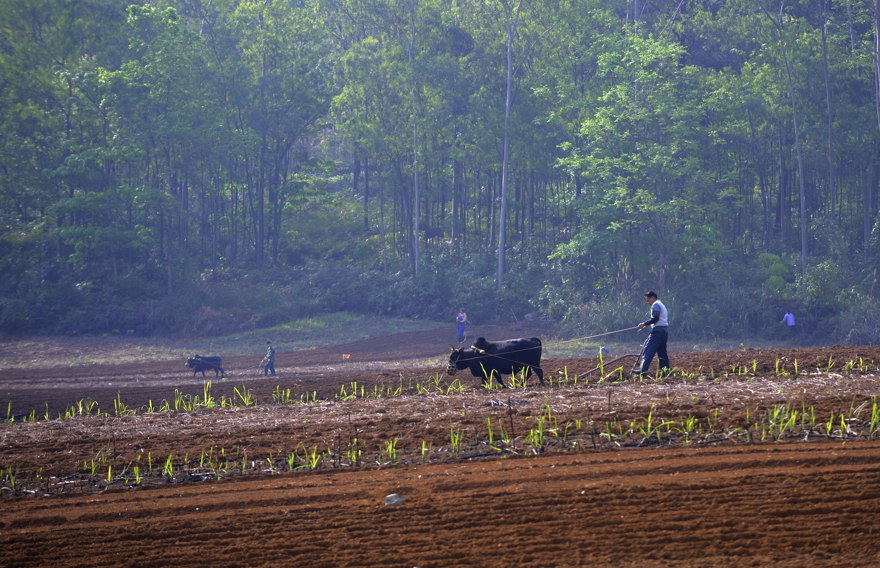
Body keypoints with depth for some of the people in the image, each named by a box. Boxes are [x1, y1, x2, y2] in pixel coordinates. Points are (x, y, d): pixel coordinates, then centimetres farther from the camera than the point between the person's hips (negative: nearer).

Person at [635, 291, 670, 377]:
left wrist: (644, 323, -11)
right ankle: (666, 371, 6)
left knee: (648, 350, -14)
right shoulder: (662, 305, 26)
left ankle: (643, 370, -23)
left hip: (658, 330, -10)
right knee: (662, 351, 11)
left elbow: (655, 318, -17)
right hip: (665, 330, 10)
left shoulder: (656, 305, -4)